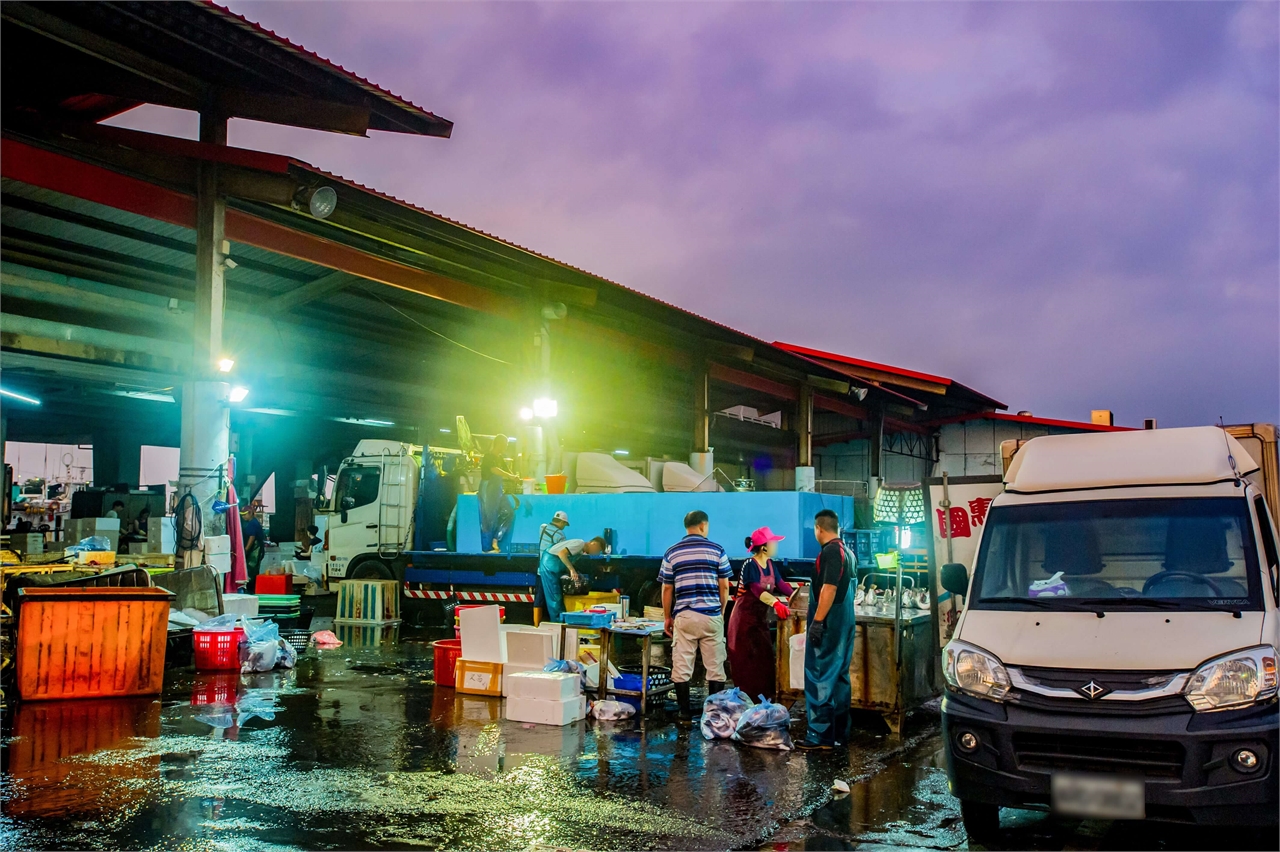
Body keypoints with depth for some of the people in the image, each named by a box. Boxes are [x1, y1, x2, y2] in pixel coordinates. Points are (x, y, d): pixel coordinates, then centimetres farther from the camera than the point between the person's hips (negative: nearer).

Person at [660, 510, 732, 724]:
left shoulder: (672, 552, 4)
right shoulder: (717, 550, 2)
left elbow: (667, 589, 5)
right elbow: (724, 587, 2)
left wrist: (667, 617, 14)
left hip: (684, 616, 0)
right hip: (711, 615, 0)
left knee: (681, 667, 5)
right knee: (715, 667, 7)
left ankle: (685, 713, 7)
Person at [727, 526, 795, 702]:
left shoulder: (770, 564, 6)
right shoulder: (750, 565, -20)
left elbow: (780, 584, -1)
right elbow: (757, 589, -34)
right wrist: (775, 603, -50)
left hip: (761, 617, 8)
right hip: (745, 618, -8)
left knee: (764, 658, 10)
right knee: (747, 661, -5)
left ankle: (763, 697, 17)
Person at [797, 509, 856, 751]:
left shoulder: (831, 551, -16)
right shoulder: (848, 552, 13)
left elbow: (829, 588, -23)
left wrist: (817, 621, -23)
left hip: (828, 625, -10)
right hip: (845, 623, 10)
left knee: (819, 678, -6)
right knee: (840, 677, 13)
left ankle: (821, 735, -5)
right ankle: (840, 733, 19)